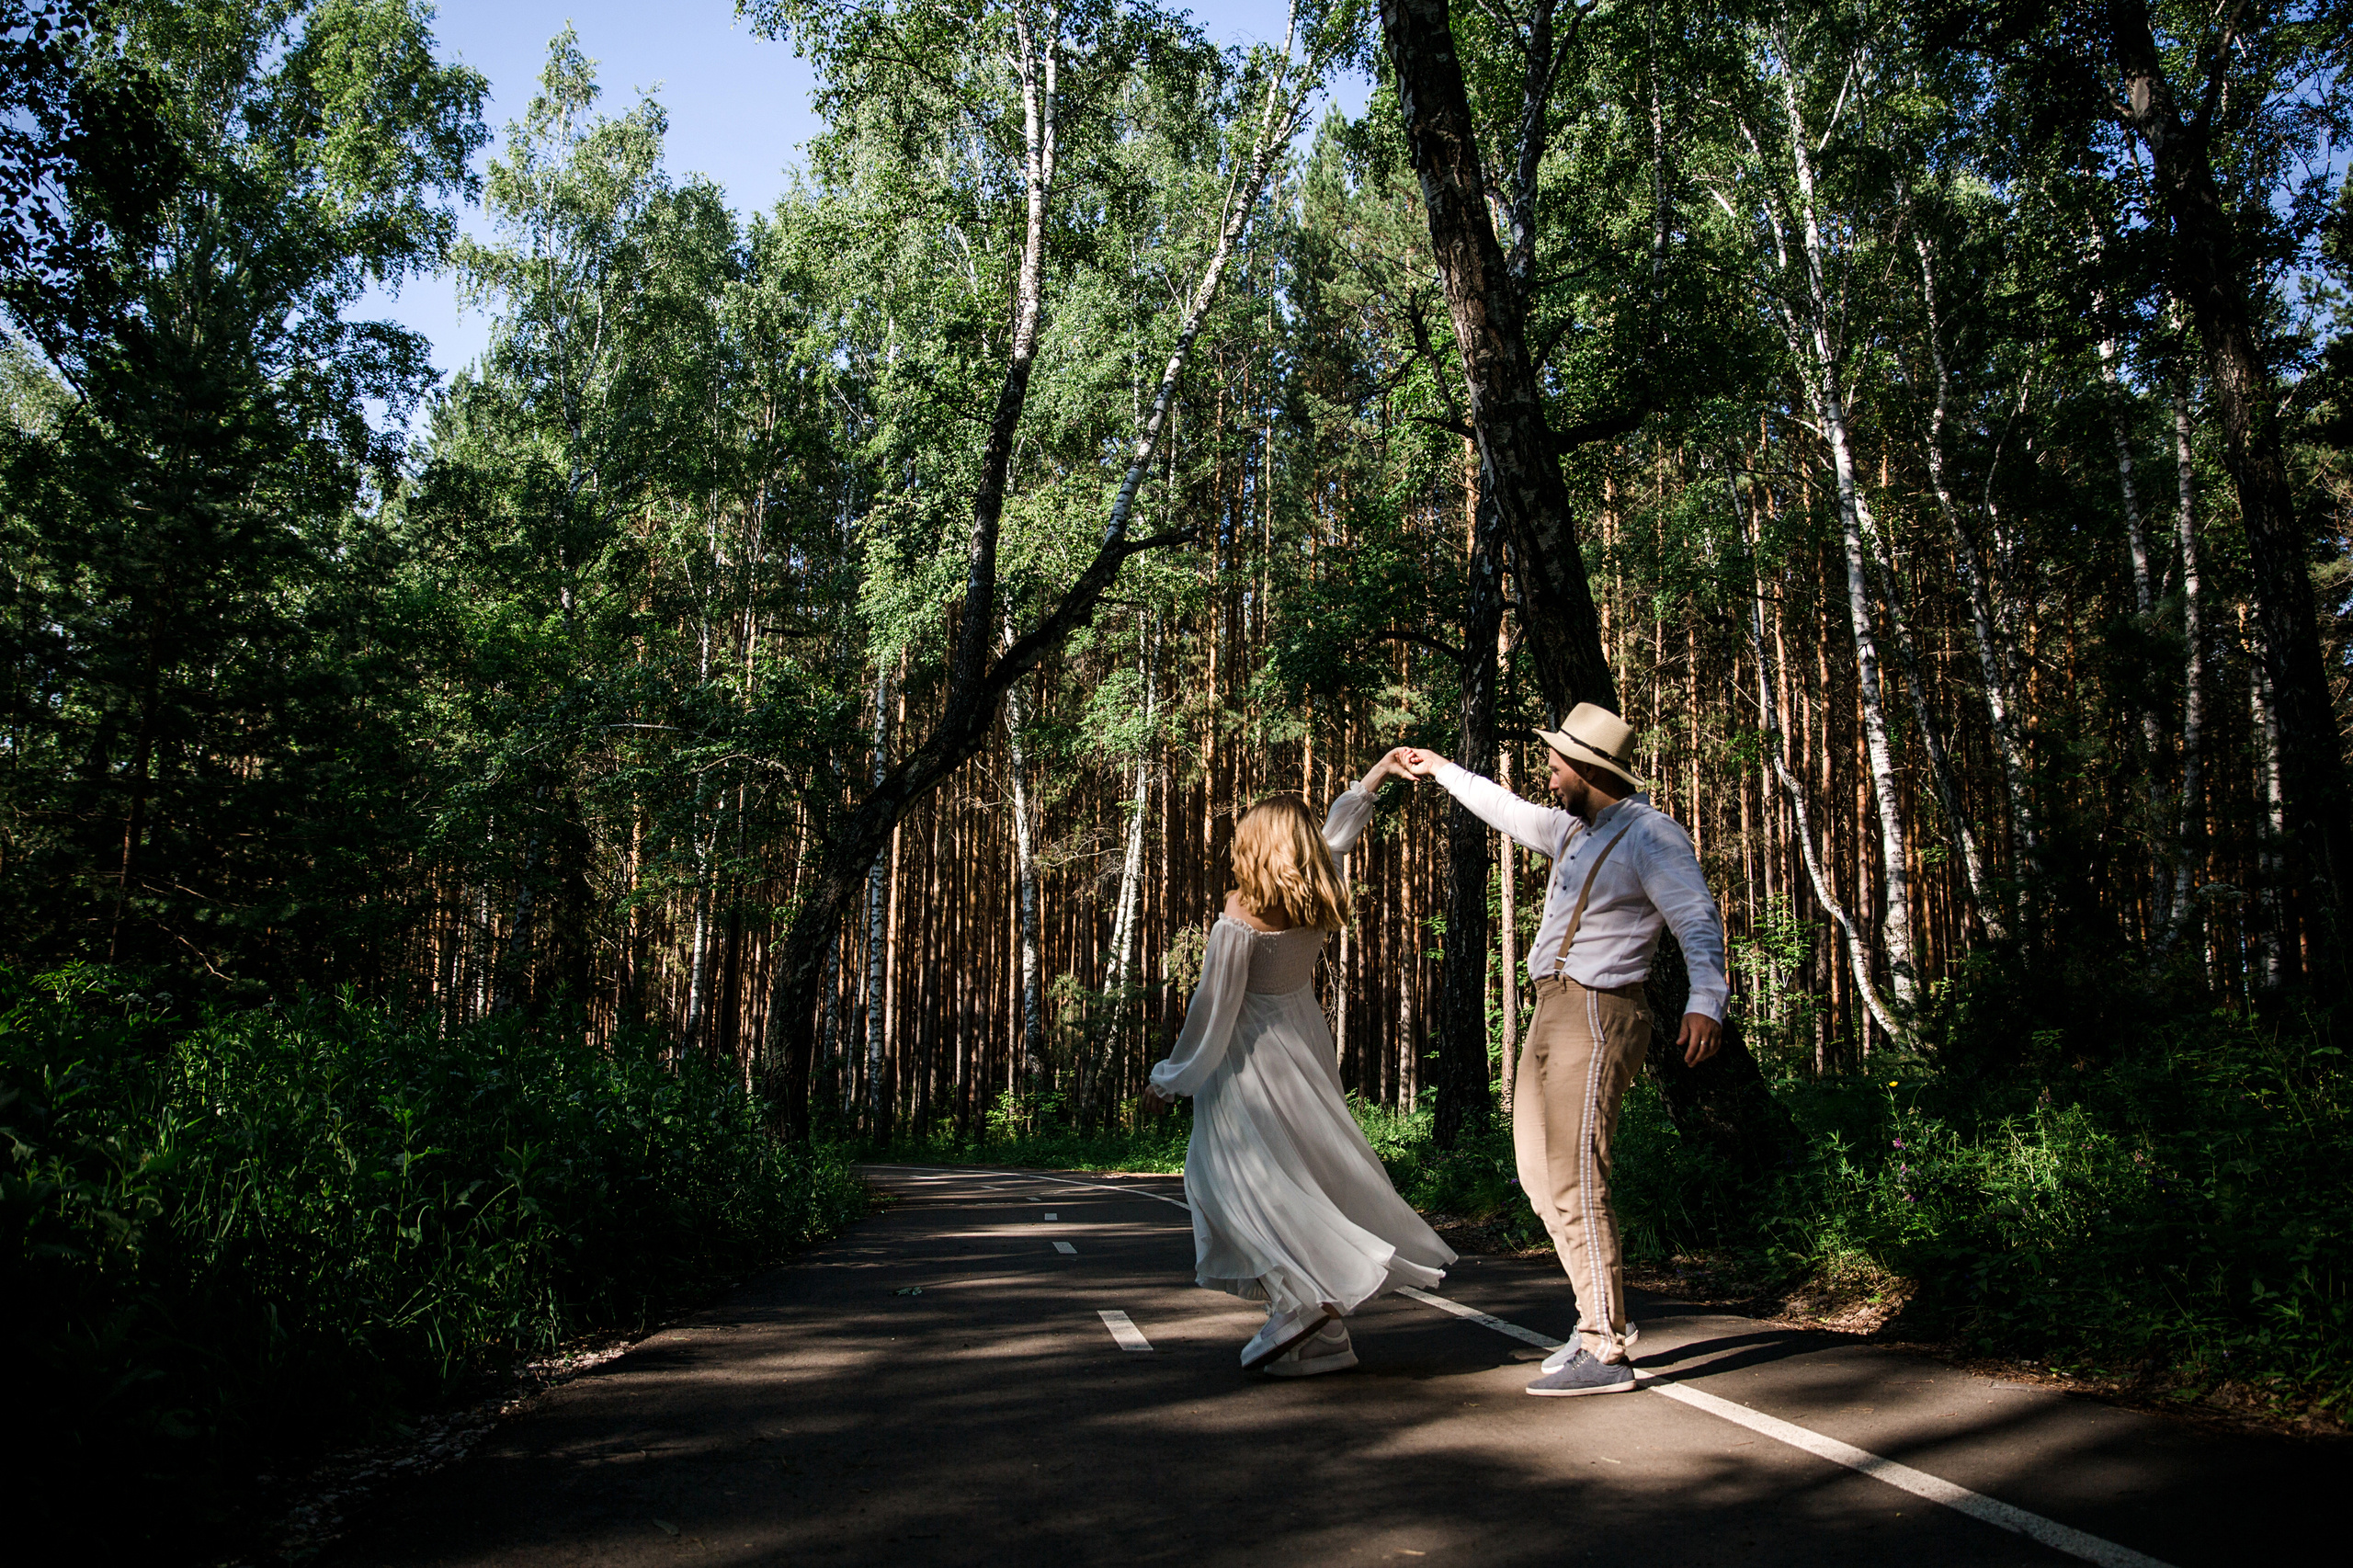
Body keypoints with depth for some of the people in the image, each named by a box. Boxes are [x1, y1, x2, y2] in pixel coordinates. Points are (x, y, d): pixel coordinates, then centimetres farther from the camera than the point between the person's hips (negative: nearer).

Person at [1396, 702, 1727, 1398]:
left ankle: (1603, 1354, -4)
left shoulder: (1650, 834, -11)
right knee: (1540, 1175, 14)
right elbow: (1511, 812, 34)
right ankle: (1603, 1314, 24)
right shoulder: (1575, 832, 17)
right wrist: (1442, 770, 45)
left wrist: (1705, 1000, -37)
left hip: (1596, 1019, -10)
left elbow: (1698, 917, -22)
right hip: (1552, 1015, 10)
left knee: (1573, 1185, -11)